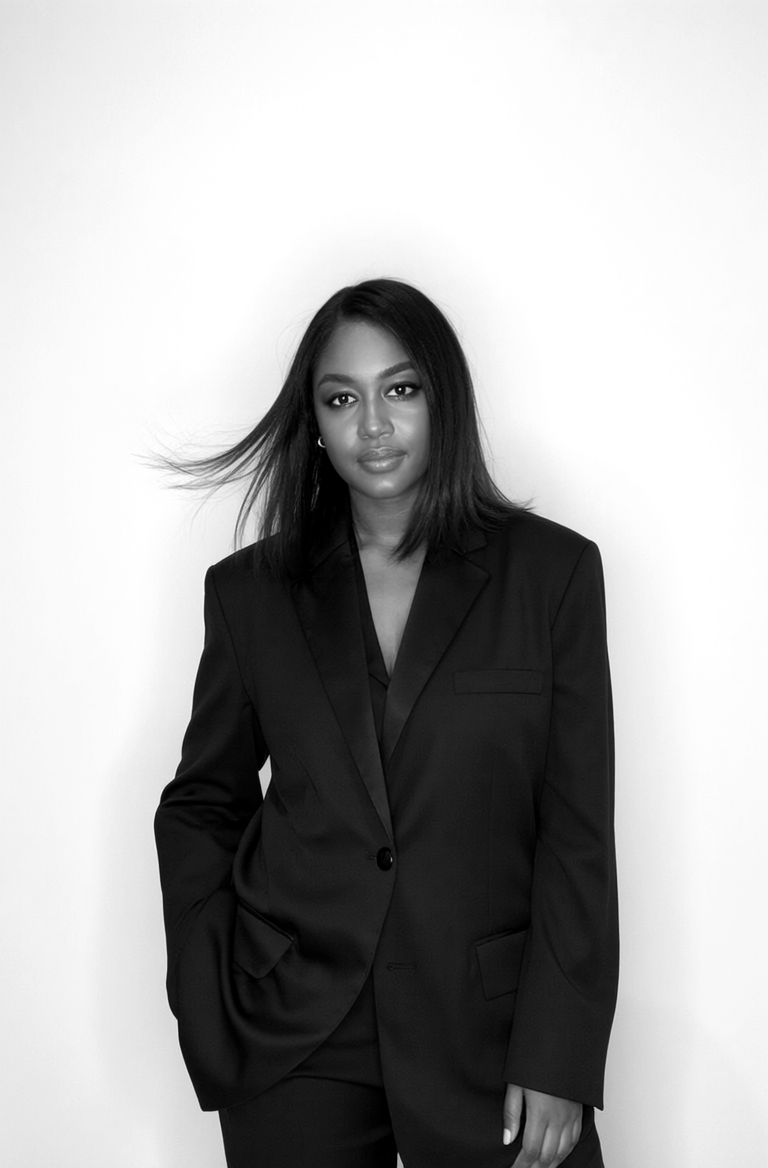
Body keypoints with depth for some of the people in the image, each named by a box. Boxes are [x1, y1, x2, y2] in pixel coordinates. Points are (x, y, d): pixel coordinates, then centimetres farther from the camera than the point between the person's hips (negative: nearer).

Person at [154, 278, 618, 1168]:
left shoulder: (553, 570, -3)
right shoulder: (250, 590, 3)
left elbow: (579, 828, -4)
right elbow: (200, 810, 9)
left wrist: (558, 1059, -9)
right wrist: (205, 1028, 1)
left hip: (488, 1031, -1)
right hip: (291, 1042, 2)